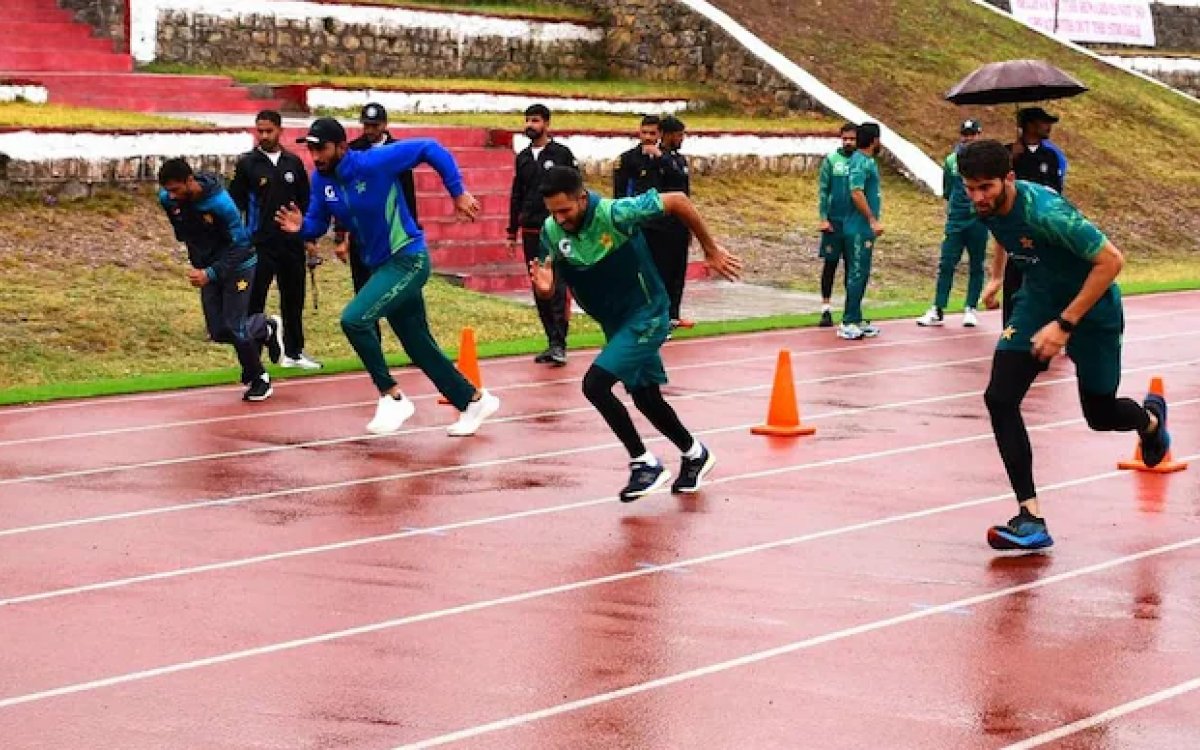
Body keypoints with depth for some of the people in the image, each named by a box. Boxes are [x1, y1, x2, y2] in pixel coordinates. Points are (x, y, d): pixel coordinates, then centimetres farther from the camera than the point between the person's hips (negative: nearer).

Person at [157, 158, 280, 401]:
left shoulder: (219, 203, -32)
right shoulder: (168, 199, -14)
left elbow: (239, 245, -25)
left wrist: (211, 274, -34)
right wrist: (198, 266, 15)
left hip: (237, 265, -6)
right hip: (206, 267, 6)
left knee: (234, 327, -10)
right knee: (218, 332, 4)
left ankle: (260, 379, 11)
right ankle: (265, 329, 31)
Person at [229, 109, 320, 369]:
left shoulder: (293, 163, 7)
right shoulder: (247, 164, -1)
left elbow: (305, 203, 13)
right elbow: (235, 204, 0)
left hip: (292, 244, 3)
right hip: (260, 245, -3)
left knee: (293, 301, 11)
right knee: (254, 301, -4)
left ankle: (294, 352, 22)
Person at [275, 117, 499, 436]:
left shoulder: (373, 162, -21)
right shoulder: (321, 180, -2)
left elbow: (430, 149, -16)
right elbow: (318, 223, 9)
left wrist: (458, 193, -14)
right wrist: (301, 226, -14)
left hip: (408, 260, -8)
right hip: (381, 266, 8)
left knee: (354, 319, -23)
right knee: (420, 346, 15)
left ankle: (392, 396, -8)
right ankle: (474, 400, 32)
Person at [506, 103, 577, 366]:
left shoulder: (562, 154, -1)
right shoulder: (523, 158, 14)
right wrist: (513, 232, 16)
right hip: (531, 232, 6)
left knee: (557, 286, -12)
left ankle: (559, 344, -15)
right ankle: (552, 341, 12)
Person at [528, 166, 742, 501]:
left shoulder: (617, 213, -28)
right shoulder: (552, 231, -11)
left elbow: (678, 201, -19)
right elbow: (550, 284, -2)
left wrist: (711, 251, -10)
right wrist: (544, 286, -28)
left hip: (646, 317, -7)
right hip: (615, 324, 7)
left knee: (595, 384, -21)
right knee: (645, 398, 19)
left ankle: (645, 463, -7)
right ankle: (695, 454, 44)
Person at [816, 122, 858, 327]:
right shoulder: (831, 160, -1)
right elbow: (823, 191, -2)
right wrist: (823, 218, -9)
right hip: (834, 221, -1)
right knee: (830, 263, 3)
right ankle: (826, 308, 8)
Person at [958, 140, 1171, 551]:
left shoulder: (1045, 211, -34)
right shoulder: (988, 207, -11)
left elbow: (1111, 260, -31)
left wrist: (1065, 324, -31)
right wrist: (996, 276, 16)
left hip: (1091, 309, -6)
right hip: (1038, 302, 6)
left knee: (1100, 415, 9)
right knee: (1000, 397, -13)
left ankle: (1151, 419, 49)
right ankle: (1031, 518, -12)